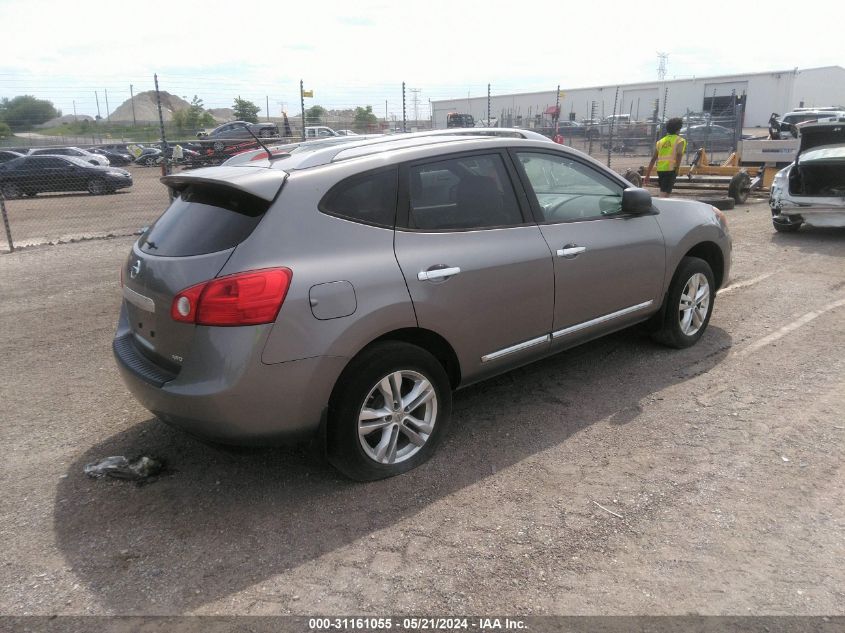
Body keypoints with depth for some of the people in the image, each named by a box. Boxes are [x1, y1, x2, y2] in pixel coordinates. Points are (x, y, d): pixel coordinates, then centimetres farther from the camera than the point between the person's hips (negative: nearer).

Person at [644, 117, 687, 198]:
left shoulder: (660, 141, 19)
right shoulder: (680, 140, 5)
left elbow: (653, 159, 15)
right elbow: (679, 154, -15)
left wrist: (647, 175, 16)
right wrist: (677, 168, -14)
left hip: (660, 169, 5)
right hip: (671, 169, -5)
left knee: (663, 191, 21)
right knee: (665, 193, -11)